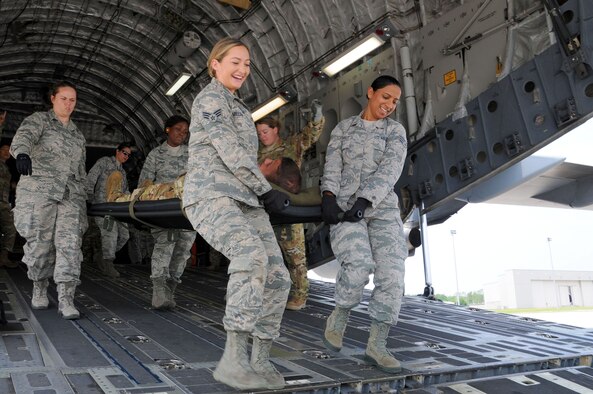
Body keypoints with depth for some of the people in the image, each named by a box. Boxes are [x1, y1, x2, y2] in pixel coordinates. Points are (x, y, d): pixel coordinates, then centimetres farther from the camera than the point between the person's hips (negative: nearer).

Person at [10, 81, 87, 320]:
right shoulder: (39, 120, 8)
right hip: (39, 191, -3)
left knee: (70, 244, -11)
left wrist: (82, 198, 16)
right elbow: (24, 136, -15)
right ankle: (39, 289, 21)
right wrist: (22, 153, -39)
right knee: (40, 243, -2)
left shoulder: (78, 135, 23)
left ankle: (66, 299, -14)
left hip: (70, 195, 4)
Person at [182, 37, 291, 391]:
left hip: (245, 200, 9)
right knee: (252, 255, -35)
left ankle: (261, 361, 1)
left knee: (277, 278, -6)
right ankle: (234, 359, -35)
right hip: (211, 197, -9)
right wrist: (266, 191, -7)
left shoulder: (237, 107, 30)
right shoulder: (210, 98, 0)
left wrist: (264, 195, 23)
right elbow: (231, 151, -10)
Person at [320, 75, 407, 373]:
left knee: (391, 274, -14)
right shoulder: (343, 128, 13)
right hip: (344, 207, -1)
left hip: (382, 209, 1)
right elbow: (332, 167, 1)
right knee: (358, 266, -26)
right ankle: (339, 317, 1)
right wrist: (328, 198, -19)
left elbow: (389, 171, -7)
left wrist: (364, 201, -22)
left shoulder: (396, 131, 8)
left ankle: (376, 346, -3)